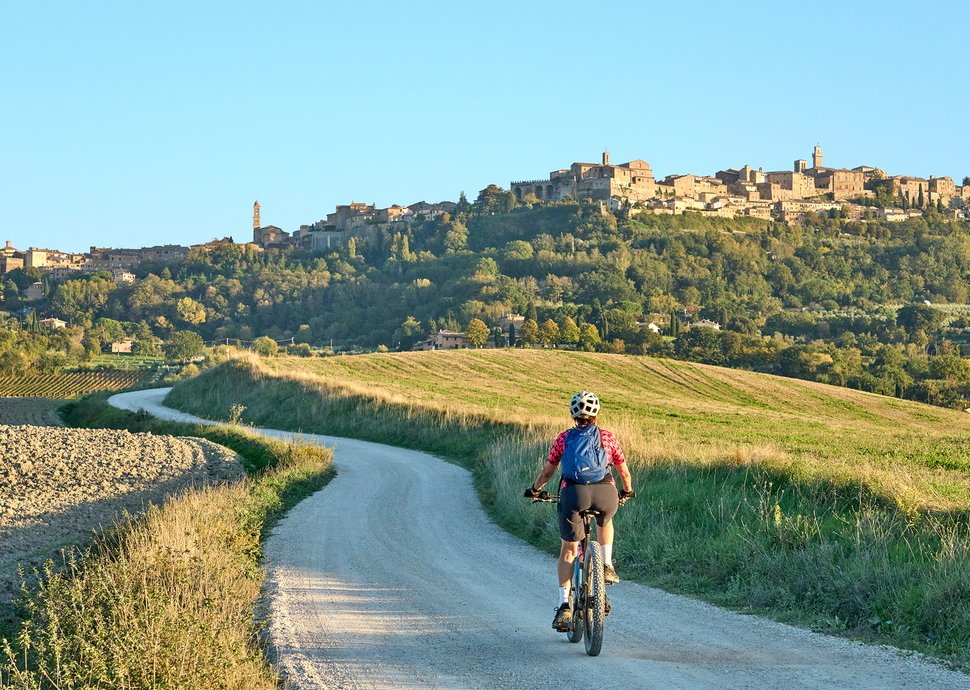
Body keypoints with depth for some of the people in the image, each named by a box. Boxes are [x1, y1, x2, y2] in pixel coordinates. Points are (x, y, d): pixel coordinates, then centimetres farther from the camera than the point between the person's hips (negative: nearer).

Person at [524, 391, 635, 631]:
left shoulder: (565, 438, 19)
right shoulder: (608, 437, 21)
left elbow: (547, 471, 22)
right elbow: (624, 472, 28)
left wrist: (534, 489, 40)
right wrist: (627, 492, 48)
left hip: (573, 492, -1)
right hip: (605, 493, 1)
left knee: (568, 550, 11)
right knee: (605, 521, 36)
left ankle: (564, 605, 2)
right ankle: (607, 566, 19)